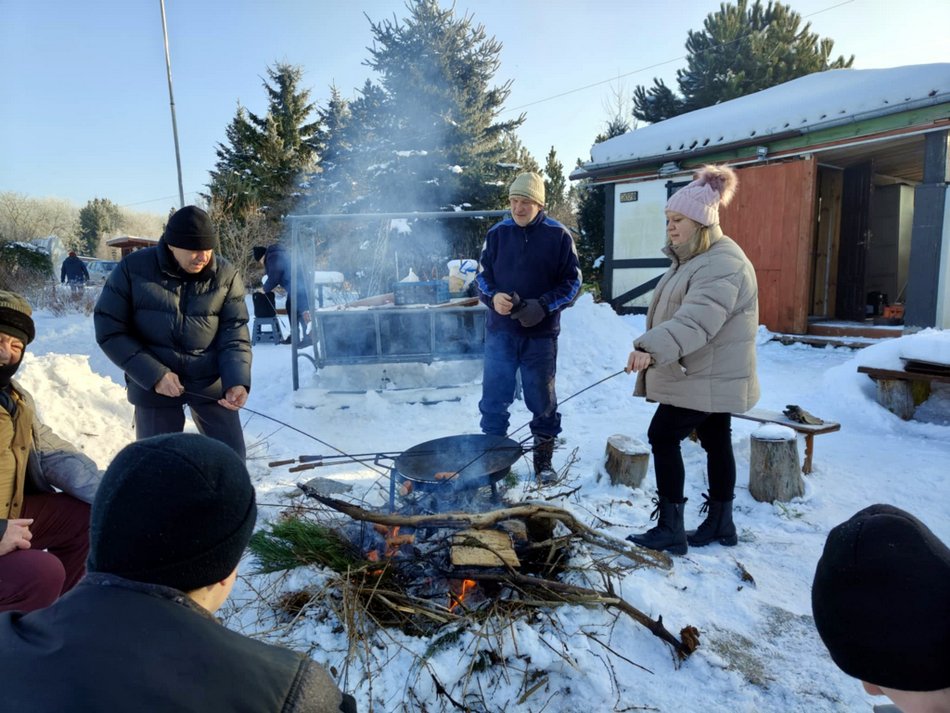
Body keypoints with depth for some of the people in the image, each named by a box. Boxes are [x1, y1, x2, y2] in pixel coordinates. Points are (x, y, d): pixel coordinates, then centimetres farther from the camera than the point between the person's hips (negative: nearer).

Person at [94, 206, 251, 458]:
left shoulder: (226, 275, -8)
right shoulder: (133, 268, -11)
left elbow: (234, 334, -8)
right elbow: (110, 331, -6)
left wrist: (237, 381, -25)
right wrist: (153, 374, -16)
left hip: (211, 382, 1)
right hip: (153, 385, -1)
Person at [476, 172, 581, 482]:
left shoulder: (559, 235, -4)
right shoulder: (497, 232, 3)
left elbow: (573, 282, -3)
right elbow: (483, 274, 8)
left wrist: (543, 306, -18)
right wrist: (493, 297, -14)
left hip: (541, 334, -2)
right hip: (500, 331, 2)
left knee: (542, 399, 10)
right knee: (494, 397, 6)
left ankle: (543, 461, 26)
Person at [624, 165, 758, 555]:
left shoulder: (723, 264, -21)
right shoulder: (691, 259, 15)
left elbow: (696, 320, -36)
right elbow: (677, 314, 22)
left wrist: (652, 347, -47)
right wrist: (651, 348, 18)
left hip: (709, 380, -10)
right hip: (702, 377, 10)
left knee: (663, 436, -9)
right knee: (716, 442, 15)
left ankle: (670, 529, 0)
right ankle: (720, 523, 27)